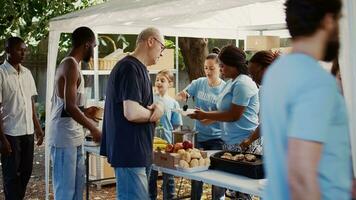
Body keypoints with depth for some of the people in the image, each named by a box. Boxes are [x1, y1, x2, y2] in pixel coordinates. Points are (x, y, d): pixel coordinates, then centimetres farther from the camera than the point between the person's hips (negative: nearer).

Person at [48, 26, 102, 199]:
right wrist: (93, 128, -13)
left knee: (77, 185, 14)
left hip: (74, 136, 10)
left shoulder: (67, 64, 16)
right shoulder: (71, 65, -15)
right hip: (64, 137, -10)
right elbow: (70, 107, -22)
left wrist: (85, 112, 21)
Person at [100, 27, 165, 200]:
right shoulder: (131, 68, -17)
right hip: (130, 151, -11)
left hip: (133, 150, 11)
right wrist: (153, 113, -6)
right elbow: (132, 113, -27)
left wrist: (157, 106, -1)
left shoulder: (137, 68, 15)